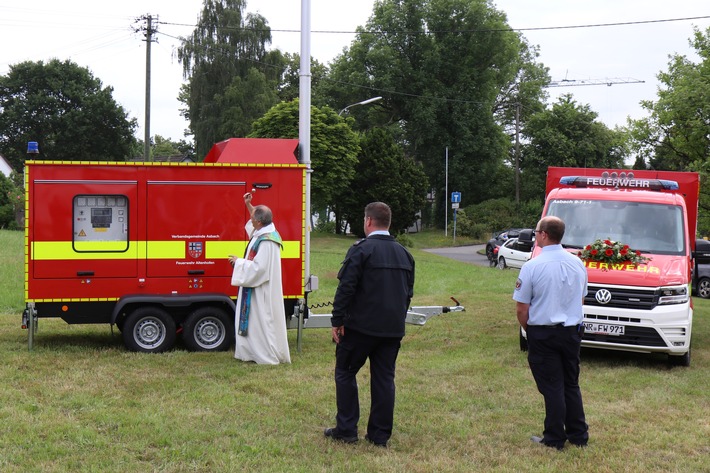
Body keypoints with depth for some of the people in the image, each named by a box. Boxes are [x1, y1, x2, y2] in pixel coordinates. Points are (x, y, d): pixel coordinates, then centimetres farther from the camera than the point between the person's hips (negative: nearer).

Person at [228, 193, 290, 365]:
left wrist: (239, 262, -16)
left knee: (262, 320, -2)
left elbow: (258, 267, -28)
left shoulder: (266, 241, -25)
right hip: (259, 288, 10)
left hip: (262, 291, -10)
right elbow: (257, 219, 29)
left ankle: (268, 356, 5)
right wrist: (248, 204, 21)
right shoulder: (268, 232, 5)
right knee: (255, 320, 15)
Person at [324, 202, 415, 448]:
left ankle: (346, 429, 9)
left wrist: (337, 321, -11)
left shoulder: (361, 250, -12)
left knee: (345, 372, 8)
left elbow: (346, 288, -16)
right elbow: (409, 292, 17)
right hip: (393, 328, 6)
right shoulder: (404, 254, 11)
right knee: (384, 378, 9)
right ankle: (380, 434, 12)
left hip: (361, 326, -6)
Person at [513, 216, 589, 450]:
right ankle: (578, 435, 22)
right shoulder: (577, 263, 2)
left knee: (552, 387, 2)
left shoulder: (532, 266, -16)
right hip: (572, 332, 5)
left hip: (543, 334, -5)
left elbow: (521, 309, -12)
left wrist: (528, 329, 6)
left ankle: (555, 439, 9)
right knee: (571, 384, 15)